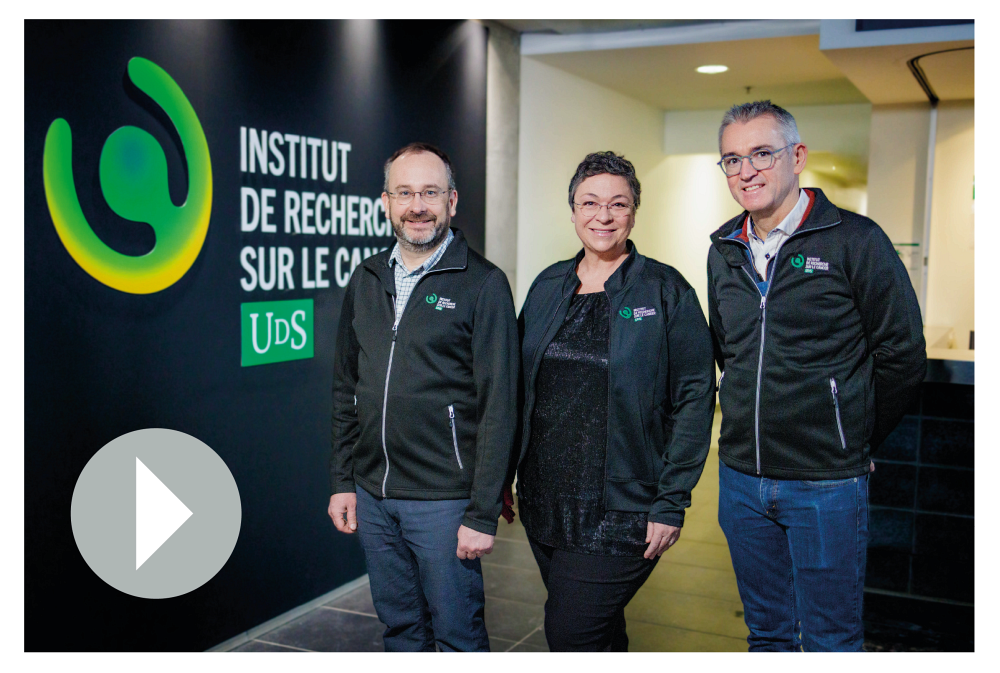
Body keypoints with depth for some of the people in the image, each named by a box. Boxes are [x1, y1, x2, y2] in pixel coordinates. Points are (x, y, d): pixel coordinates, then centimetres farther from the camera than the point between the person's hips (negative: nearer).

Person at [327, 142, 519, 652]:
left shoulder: (482, 284, -9)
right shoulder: (367, 280, 9)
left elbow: (499, 405, -12)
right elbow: (346, 389, 14)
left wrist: (483, 513, -14)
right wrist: (342, 481, 9)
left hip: (444, 499, -5)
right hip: (372, 496, 5)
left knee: (458, 635, 6)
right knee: (400, 628, 17)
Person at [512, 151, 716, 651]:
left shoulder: (666, 291, -6)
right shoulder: (548, 286, 8)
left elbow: (695, 398, -8)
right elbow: (520, 388, 14)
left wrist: (671, 502, -12)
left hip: (618, 514, -5)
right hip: (544, 505, 5)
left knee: (569, 636, -6)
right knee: (601, 630, 19)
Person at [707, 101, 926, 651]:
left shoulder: (855, 241, -9)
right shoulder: (724, 251, 7)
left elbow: (902, 356, -5)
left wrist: (853, 440, 2)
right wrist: (751, 426, 13)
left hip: (826, 484, -4)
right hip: (741, 478, 5)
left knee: (830, 641, 8)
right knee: (766, 631, 18)